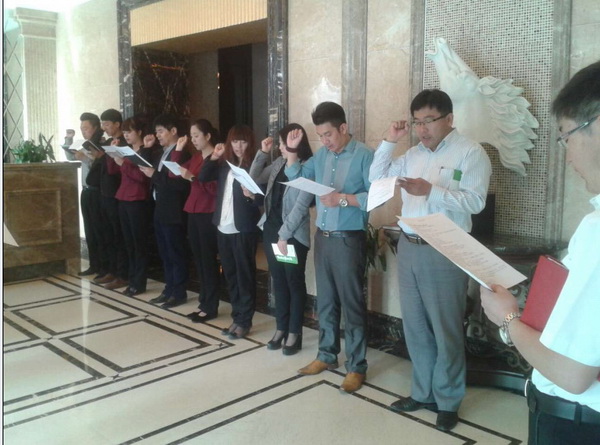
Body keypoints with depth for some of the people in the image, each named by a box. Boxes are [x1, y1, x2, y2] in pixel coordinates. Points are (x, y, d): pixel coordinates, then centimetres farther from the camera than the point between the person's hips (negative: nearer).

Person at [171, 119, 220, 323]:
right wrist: (178, 149, 9)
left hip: (208, 215, -8)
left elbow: (215, 188, -18)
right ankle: (203, 302, 20)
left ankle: (211, 307, 6)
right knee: (199, 259, 11)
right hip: (193, 212, 8)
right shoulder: (195, 157, 15)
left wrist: (192, 177, -25)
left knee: (208, 260, -3)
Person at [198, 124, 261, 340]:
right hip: (223, 227, 7)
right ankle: (236, 316, 25)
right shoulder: (224, 164, 10)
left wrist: (251, 196, -32)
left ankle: (244, 320, 12)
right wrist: (213, 157, -6)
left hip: (243, 229, -6)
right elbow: (202, 177, 5)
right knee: (230, 274, 13)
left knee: (244, 274, 2)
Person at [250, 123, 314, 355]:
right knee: (278, 280, 13)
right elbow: (254, 179, 16)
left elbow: (301, 207, -16)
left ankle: (294, 333, 14)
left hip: (293, 234, -7)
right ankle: (281, 328, 25)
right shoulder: (278, 163, 9)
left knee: (294, 282, 4)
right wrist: (262, 153, 6)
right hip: (271, 228, 7)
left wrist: (284, 235, -16)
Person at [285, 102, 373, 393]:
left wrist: (344, 199, -23)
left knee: (352, 303, 2)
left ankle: (356, 366, 13)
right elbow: (295, 177, 19)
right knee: (325, 300, 15)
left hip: (349, 239, -6)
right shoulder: (321, 155, 8)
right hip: (322, 237, 6)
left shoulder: (364, 155, -11)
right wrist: (292, 151, 6)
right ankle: (327, 355, 30)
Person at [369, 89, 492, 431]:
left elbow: (475, 201, -17)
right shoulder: (412, 154, 13)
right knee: (415, 326, 14)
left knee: (446, 330, 4)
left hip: (445, 252, -6)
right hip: (409, 248, 6)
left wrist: (430, 190, -25)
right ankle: (423, 392, 29)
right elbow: (377, 178, 17)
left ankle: (448, 401, 20)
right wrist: (389, 141, 7)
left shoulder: (471, 152, -6)